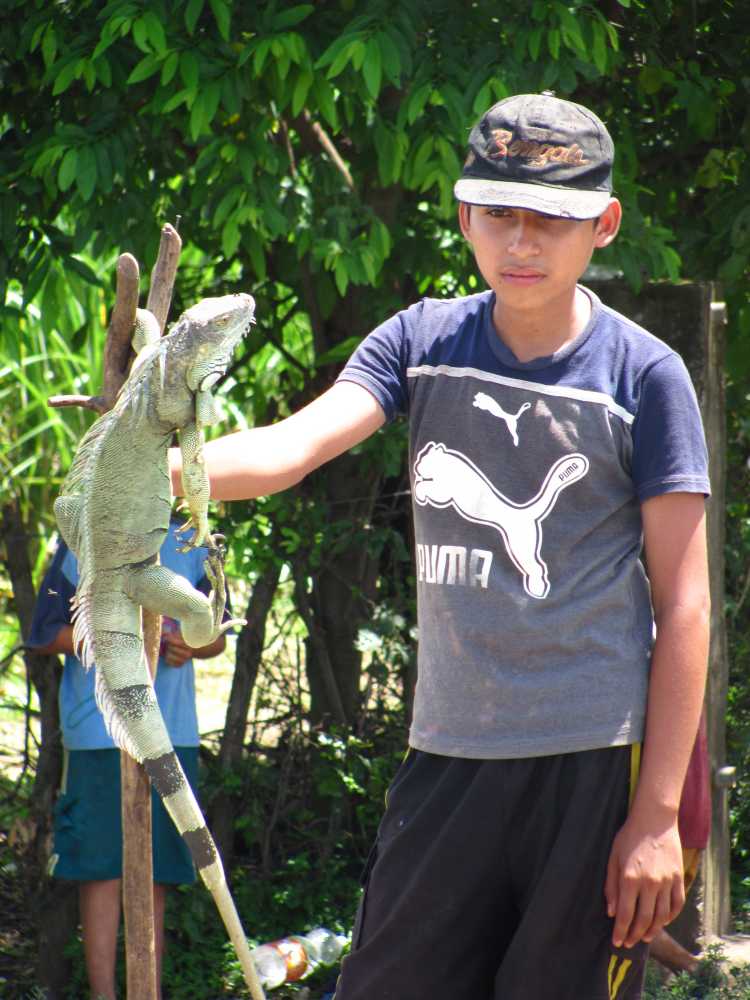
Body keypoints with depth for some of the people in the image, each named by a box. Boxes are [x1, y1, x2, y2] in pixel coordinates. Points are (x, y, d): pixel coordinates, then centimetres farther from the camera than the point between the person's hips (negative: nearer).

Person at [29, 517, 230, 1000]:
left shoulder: (190, 545, 12)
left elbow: (217, 636, 17)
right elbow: (46, 634, 0)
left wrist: (189, 646, -6)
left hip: (173, 734, 4)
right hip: (99, 736, -3)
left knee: (157, 873, 6)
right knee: (102, 867, -6)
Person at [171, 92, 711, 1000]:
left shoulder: (643, 374, -3)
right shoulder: (421, 343, 6)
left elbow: (683, 604, -4)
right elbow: (294, 445, -11)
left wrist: (657, 812, -10)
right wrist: (154, 467, -32)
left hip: (596, 762, -3)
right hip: (447, 754, 4)